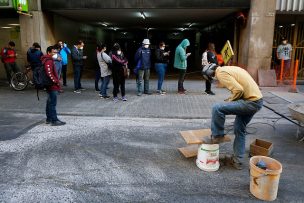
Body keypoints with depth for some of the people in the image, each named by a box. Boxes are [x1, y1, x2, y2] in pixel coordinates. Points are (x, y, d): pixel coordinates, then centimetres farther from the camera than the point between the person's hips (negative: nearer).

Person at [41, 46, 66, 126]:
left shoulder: (49, 60, 17)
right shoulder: (48, 61, -15)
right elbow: (49, 73, -26)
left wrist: (56, 80, 17)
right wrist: (55, 81, -19)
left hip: (50, 86, 11)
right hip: (52, 86, -11)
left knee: (50, 102, 16)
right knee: (53, 103, -8)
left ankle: (49, 119, 26)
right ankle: (54, 120, -4)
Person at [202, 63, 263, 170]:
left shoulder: (221, 73, -12)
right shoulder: (229, 69, 18)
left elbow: (238, 90, -22)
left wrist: (230, 101, -5)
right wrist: (231, 99, 13)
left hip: (250, 102, -10)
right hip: (257, 100, 10)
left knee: (217, 108, -14)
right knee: (240, 129, 17)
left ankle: (217, 136, 4)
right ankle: (237, 160, 27)